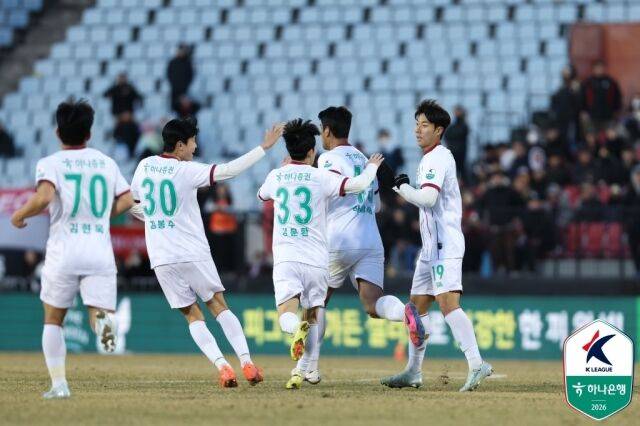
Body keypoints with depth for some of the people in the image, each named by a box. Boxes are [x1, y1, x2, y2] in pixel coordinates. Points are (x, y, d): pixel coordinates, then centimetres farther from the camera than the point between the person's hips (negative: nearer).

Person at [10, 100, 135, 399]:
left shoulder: (51, 163, -1)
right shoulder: (106, 163, 12)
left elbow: (43, 197, -19)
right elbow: (126, 201, 9)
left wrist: (20, 215, -2)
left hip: (63, 251, -2)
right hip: (100, 250, 2)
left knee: (53, 319, 15)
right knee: (99, 316, -1)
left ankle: (59, 384, 8)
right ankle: (103, 318, -38)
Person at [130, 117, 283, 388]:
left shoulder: (144, 166, 7)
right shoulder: (187, 171, -9)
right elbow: (228, 170, -16)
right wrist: (264, 147, -12)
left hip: (161, 259, 3)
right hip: (193, 254, -3)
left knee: (192, 315, 8)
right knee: (219, 306, 10)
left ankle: (222, 367, -8)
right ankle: (246, 363, 0)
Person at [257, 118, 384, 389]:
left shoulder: (276, 176, 9)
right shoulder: (320, 177, -1)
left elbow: (262, 195, 32)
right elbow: (357, 185, -11)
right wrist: (372, 166, 10)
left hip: (285, 258, 1)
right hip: (316, 259, -1)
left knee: (286, 315, -8)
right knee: (313, 316, 13)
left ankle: (297, 329, -43)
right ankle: (302, 371, 4)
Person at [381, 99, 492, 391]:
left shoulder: (438, 158, -11)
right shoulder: (428, 159, 20)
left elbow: (428, 198, -23)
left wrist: (402, 187, -10)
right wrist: (404, 187, 11)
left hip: (445, 245, -11)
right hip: (431, 246, 11)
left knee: (447, 302, -22)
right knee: (417, 306, 15)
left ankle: (476, 364, -31)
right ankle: (413, 372, 23)